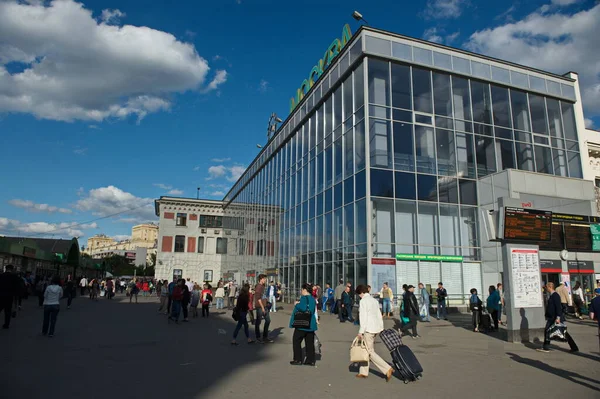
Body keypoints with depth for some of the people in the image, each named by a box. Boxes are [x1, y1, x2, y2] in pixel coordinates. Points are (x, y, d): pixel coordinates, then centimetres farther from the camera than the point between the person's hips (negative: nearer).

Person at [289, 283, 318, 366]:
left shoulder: (304, 298, -15)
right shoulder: (313, 299, 10)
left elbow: (303, 308, -29)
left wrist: (297, 304, -12)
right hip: (311, 325, 8)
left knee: (296, 341, 6)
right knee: (310, 343, 12)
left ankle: (298, 359, 8)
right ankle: (310, 360, 14)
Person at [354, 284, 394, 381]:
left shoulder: (363, 301, -12)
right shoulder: (374, 300, 13)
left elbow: (363, 317, -17)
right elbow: (379, 315, 15)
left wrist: (361, 331, -13)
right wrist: (381, 328, 21)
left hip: (368, 328, -9)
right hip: (376, 327, 9)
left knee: (370, 352, -2)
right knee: (366, 350, 16)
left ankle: (387, 369, -8)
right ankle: (363, 372, 22)